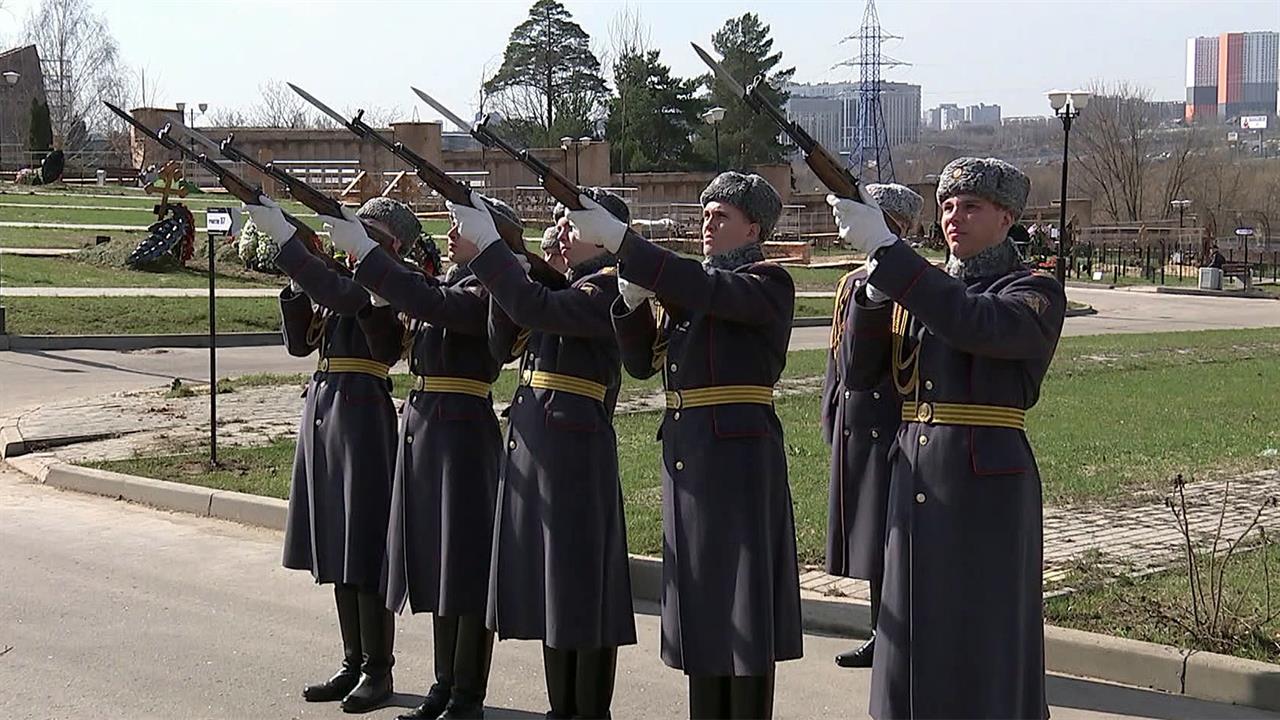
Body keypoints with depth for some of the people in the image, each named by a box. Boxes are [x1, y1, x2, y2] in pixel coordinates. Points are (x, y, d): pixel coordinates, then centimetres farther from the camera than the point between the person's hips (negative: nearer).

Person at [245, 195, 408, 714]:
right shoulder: (348, 283, 15)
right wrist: (298, 286, 1)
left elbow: (338, 295, -27)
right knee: (336, 551, 13)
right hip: (324, 410, 9)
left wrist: (284, 238, -27)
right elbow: (300, 342, 14)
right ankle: (353, 664, 23)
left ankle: (377, 670, 7)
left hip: (362, 413, -8)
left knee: (365, 546, -3)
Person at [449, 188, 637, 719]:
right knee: (549, 581, 14)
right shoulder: (567, 284, 17)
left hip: (575, 446, -9)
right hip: (532, 439, 9)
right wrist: (487, 255, 1)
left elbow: (535, 309, -25)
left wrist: (488, 246, -21)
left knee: (579, 582, -2)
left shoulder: (609, 287, -11)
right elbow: (506, 333, 10)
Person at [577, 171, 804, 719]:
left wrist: (617, 239, -31)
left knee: (742, 597, -4)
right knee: (701, 598, 12)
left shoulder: (768, 283, -7)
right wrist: (633, 298, -5)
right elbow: (642, 362, 13)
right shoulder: (684, 286, 17)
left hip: (738, 453, -8)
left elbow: (706, 290, -26)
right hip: (683, 451, 8)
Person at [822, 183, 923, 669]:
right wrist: (832, 420, 16)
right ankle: (883, 634, 23)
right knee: (868, 537, 12)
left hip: (899, 426, -7)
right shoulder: (852, 284, 14)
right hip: (855, 426, 7)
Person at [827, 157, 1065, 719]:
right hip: (914, 480, 6)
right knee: (917, 639, 11)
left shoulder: (1036, 293, -4)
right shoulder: (917, 292, 14)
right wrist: (875, 288, -10)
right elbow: (860, 375, 6)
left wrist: (885, 249, -29)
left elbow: (972, 324, -26)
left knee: (984, 647, -1)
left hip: (987, 487, -6)